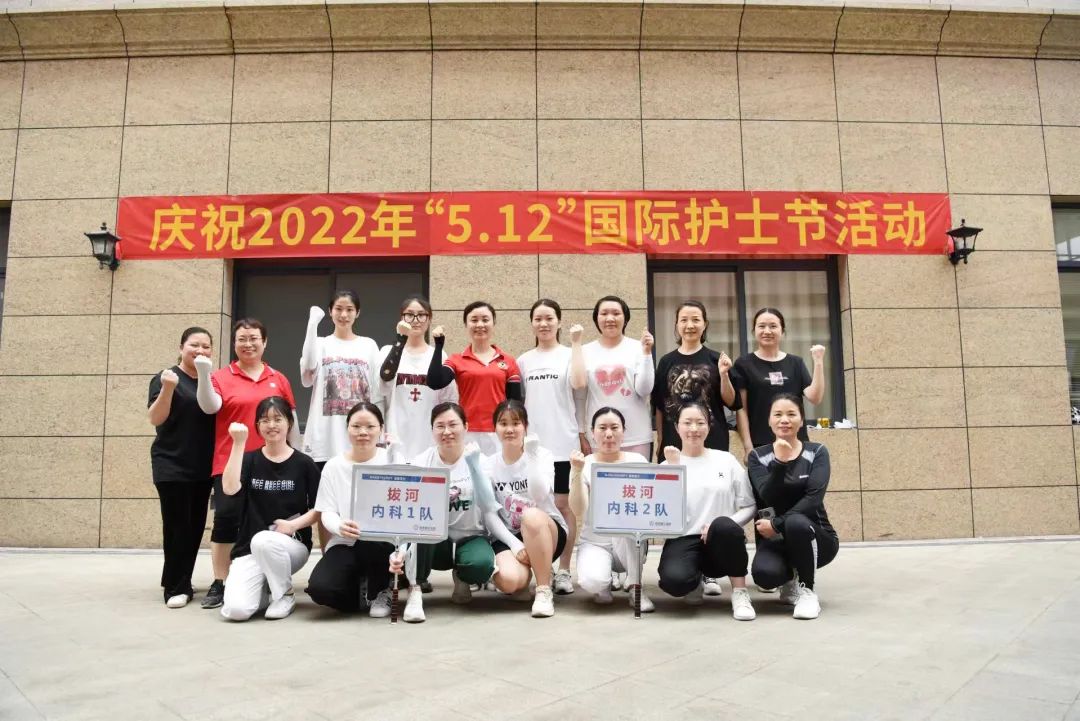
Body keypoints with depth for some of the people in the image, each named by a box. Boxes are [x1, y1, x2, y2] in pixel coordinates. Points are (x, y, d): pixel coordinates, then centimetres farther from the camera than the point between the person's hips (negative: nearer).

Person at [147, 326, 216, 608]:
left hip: (203, 467, 5)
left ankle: (181, 582, 18)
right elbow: (155, 419, -14)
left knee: (196, 526, 7)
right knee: (177, 526, -6)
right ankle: (176, 587, 3)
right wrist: (168, 388, -28)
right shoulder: (166, 378, -4)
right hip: (172, 466, -5)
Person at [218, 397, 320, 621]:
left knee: (263, 541, -37)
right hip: (249, 549, 1)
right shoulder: (250, 460, 5)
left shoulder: (304, 464, 1)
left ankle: (285, 595, -10)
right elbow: (229, 488, -16)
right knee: (235, 609, -23)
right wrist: (239, 443, -17)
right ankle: (268, 590, 12)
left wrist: (294, 524, -16)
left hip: (292, 544, -1)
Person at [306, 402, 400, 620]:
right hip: (345, 544, 2)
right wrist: (340, 526, -26)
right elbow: (327, 512, -1)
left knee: (374, 540, -38)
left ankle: (379, 592, -4)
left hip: (383, 542, -1)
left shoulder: (391, 461, -2)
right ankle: (358, 587, 12)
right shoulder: (334, 466, 4)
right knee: (319, 588, -26)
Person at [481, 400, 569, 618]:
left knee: (531, 515, -38)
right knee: (508, 580, -31)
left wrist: (532, 456, -29)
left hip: (547, 532, -1)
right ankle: (527, 568, 9)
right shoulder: (488, 465, 0)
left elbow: (540, 496, -24)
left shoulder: (542, 455, -6)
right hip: (508, 536, 1)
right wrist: (514, 544, -16)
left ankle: (544, 590, -22)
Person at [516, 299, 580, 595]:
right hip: (532, 444, 4)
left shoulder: (570, 355, 0)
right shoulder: (523, 360, 11)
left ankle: (564, 570, 12)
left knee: (562, 505, 2)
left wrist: (577, 343, -21)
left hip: (563, 442, -3)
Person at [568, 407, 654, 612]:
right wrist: (577, 472, -25)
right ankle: (603, 585, 8)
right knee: (592, 581, -32)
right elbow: (579, 511, -15)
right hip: (594, 542, -1)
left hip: (629, 541, 1)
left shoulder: (638, 460, 1)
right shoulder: (584, 464, -3)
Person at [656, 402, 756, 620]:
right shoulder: (667, 465, 7)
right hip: (683, 541, 0)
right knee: (674, 579, -33)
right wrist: (673, 469, -12)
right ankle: (696, 582, 6)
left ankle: (740, 592, -13)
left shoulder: (726, 460, 8)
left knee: (723, 525, -37)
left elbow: (749, 507, 4)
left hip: (721, 543, 0)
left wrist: (724, 525, -15)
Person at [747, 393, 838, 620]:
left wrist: (777, 524, -24)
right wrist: (779, 462, -30)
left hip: (814, 536, -1)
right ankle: (791, 581, 8)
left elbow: (813, 499, -16)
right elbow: (768, 497, -16)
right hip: (776, 539, 1)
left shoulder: (817, 452, -1)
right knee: (764, 574, -32)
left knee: (796, 522, -36)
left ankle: (807, 591, -11)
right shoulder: (758, 456, 1)